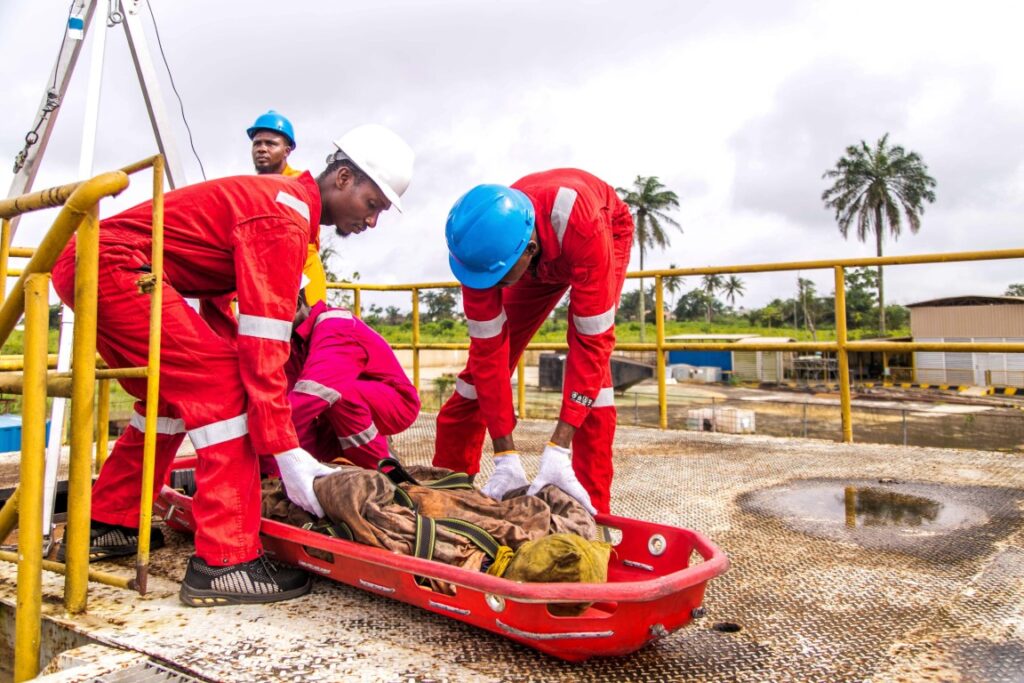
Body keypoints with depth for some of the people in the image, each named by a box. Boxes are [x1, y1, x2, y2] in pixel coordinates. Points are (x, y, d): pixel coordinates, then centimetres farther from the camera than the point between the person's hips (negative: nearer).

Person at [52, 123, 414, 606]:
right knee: (222, 381, -16)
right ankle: (223, 564, -15)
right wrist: (287, 453, -22)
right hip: (113, 264, -11)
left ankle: (106, 527, 30)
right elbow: (261, 343, -24)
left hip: (84, 266, 11)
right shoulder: (285, 217, -17)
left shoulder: (286, 202, 14)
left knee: (174, 394, 17)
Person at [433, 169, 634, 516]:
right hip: (543, 259, 3)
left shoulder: (584, 227, -47)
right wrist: (505, 456, -33)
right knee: (485, 355, -6)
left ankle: (592, 507, -16)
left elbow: (592, 342, -43)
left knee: (590, 349, -25)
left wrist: (559, 449, -46)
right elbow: (488, 348, -31)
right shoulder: (484, 245, -35)